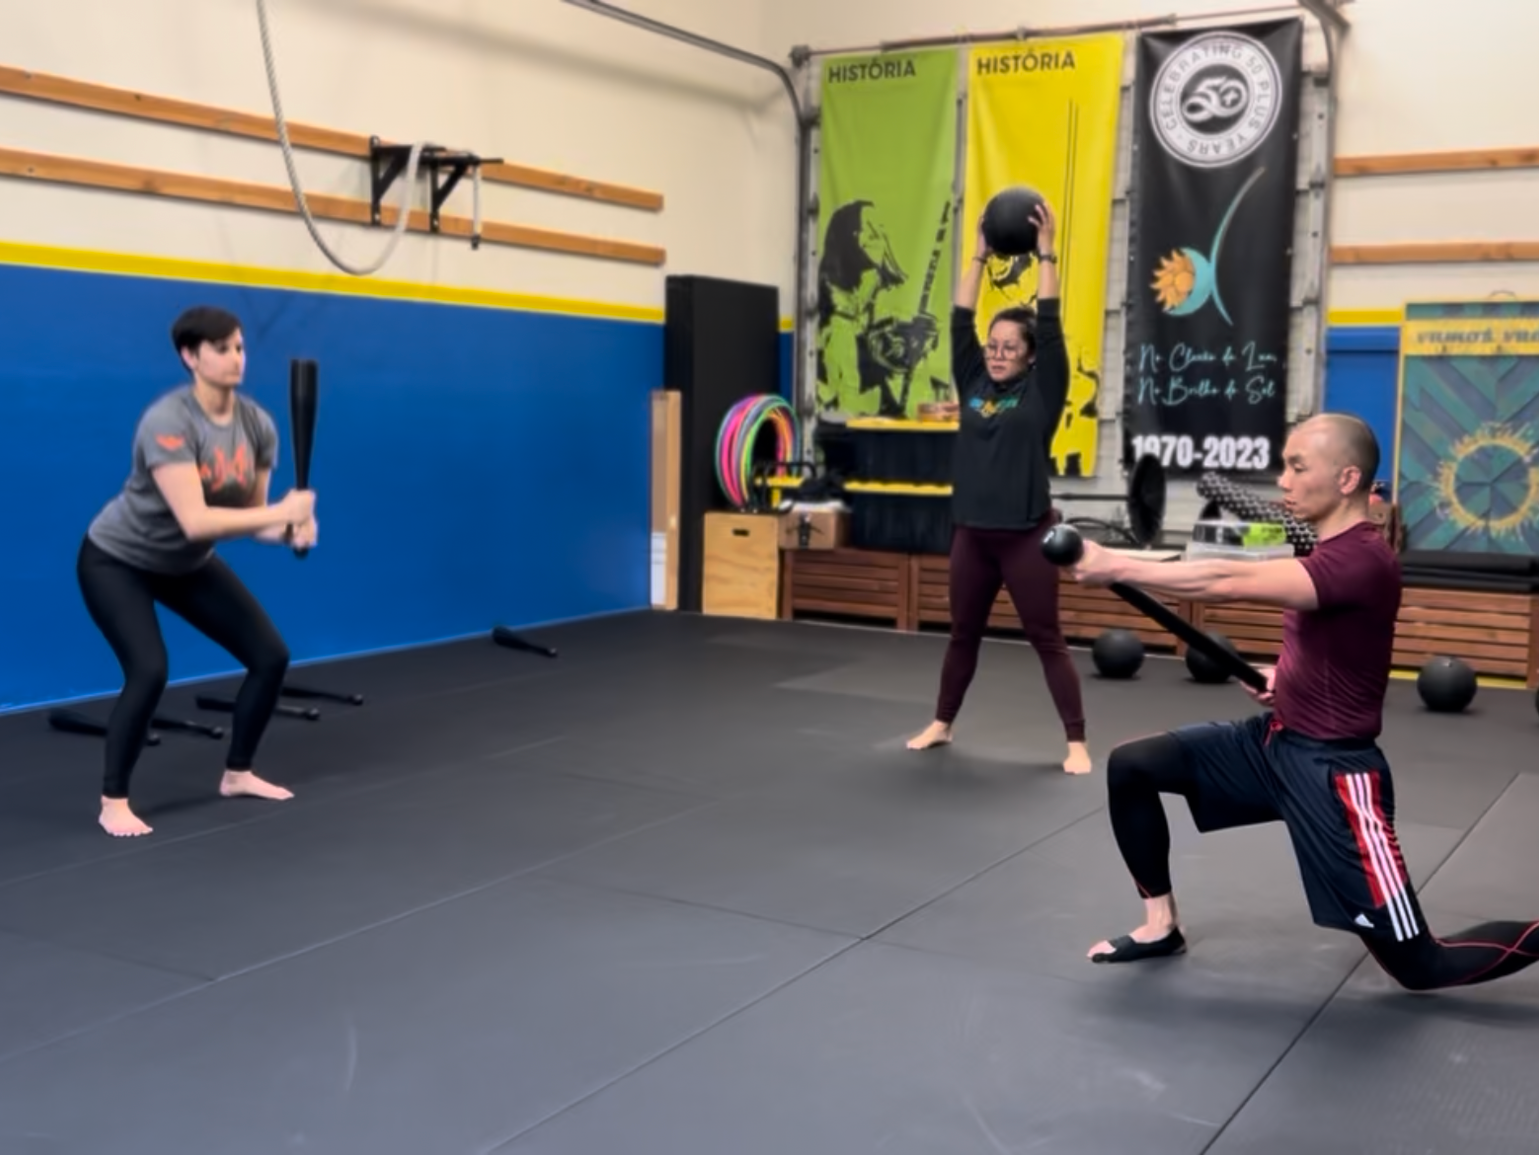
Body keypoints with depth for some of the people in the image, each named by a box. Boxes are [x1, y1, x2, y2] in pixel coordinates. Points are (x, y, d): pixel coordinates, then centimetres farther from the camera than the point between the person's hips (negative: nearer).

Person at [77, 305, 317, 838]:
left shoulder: (257, 424, -13)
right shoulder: (169, 422, -33)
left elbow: (250, 514, -6)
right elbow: (195, 520, -41)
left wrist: (291, 529, -26)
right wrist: (281, 510, -42)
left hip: (189, 564, 7)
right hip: (117, 560, -7)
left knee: (271, 656, 1)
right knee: (149, 671, -26)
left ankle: (237, 774, 21)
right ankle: (113, 802, -7)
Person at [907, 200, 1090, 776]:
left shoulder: (1041, 390, -3)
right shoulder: (973, 384, 8)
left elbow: (1051, 326, -10)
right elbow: (959, 322, 4)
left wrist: (1046, 254, -9)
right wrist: (980, 254, 3)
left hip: (1026, 535, -4)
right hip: (972, 532, 5)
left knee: (1046, 639, 0)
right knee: (963, 635, 16)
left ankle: (1077, 742, 7)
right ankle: (941, 724, 30)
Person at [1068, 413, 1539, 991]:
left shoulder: (1364, 560, -25)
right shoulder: (1333, 553, 7)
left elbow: (1230, 581, -35)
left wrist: (1114, 566, -33)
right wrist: (1284, 676, 4)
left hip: (1333, 771, -9)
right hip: (1274, 741, 9)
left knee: (1421, 967, -2)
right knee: (1131, 766, -2)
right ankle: (1161, 927, 12)